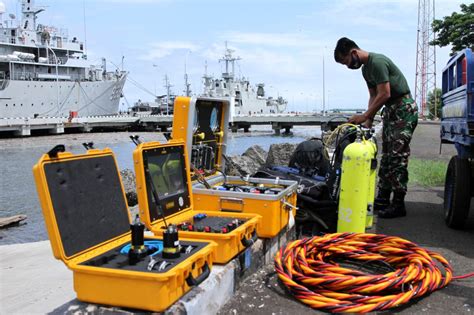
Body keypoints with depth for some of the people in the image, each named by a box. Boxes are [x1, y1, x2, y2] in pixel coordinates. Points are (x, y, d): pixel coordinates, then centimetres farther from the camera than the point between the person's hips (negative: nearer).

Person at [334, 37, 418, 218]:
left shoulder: (378, 62, -19)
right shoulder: (365, 68, 12)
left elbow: (384, 94, -23)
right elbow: (373, 96, 12)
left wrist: (364, 116, -20)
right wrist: (368, 122, 2)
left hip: (404, 109, -10)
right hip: (389, 110, 10)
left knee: (397, 156, -10)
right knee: (386, 156, 10)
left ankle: (398, 205, -6)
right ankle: (383, 199, 15)